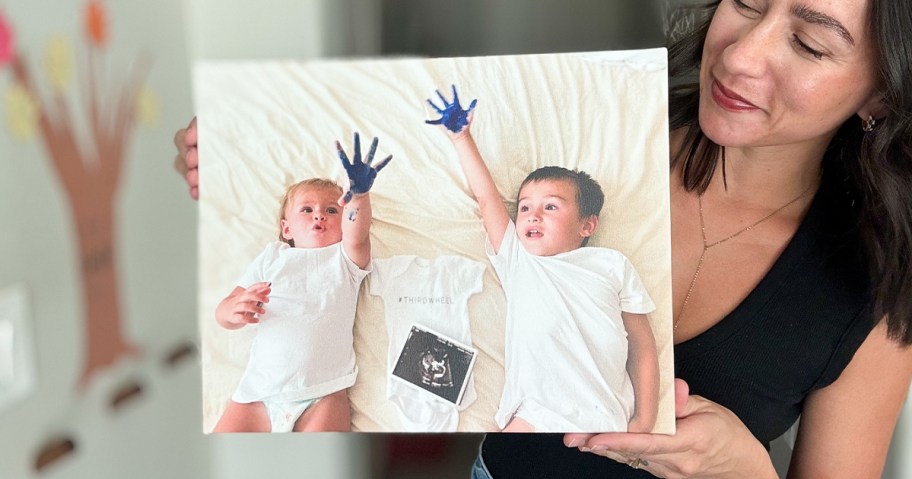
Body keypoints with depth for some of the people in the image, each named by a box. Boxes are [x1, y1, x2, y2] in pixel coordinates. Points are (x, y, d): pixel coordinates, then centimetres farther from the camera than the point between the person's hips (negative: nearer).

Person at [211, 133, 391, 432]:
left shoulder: (345, 258, 15)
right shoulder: (272, 256, 18)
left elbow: (356, 236, -10)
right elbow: (223, 314, 13)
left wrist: (359, 193, -30)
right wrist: (236, 310, -12)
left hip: (322, 393, -1)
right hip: (260, 389, 2)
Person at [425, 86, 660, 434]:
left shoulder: (611, 264, 15)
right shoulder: (517, 260, 21)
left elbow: (642, 343, 11)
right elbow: (486, 198, 20)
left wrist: (644, 420, 3)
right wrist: (461, 137, 22)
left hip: (604, 419, -2)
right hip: (535, 415, 2)